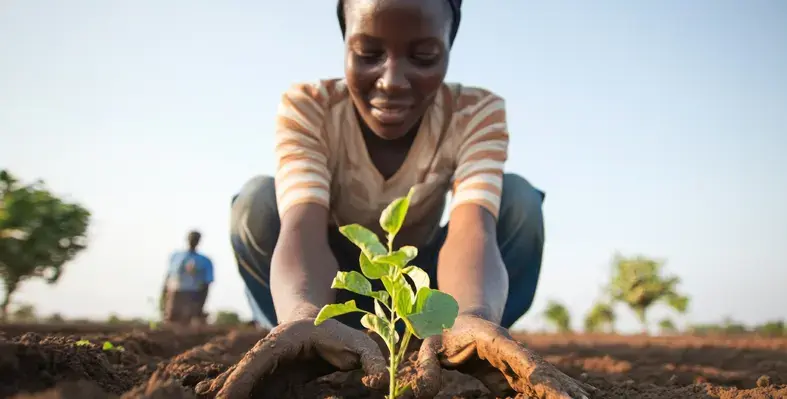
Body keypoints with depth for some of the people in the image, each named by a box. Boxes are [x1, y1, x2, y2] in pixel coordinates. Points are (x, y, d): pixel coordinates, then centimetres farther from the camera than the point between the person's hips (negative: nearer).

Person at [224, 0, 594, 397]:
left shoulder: (476, 112, -21)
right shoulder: (306, 107, -23)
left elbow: (473, 226, -39)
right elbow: (301, 227, -40)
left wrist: (473, 318, -63)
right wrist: (304, 316, -64)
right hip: (334, 278, 0)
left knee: (518, 198, -25)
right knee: (257, 201, -29)